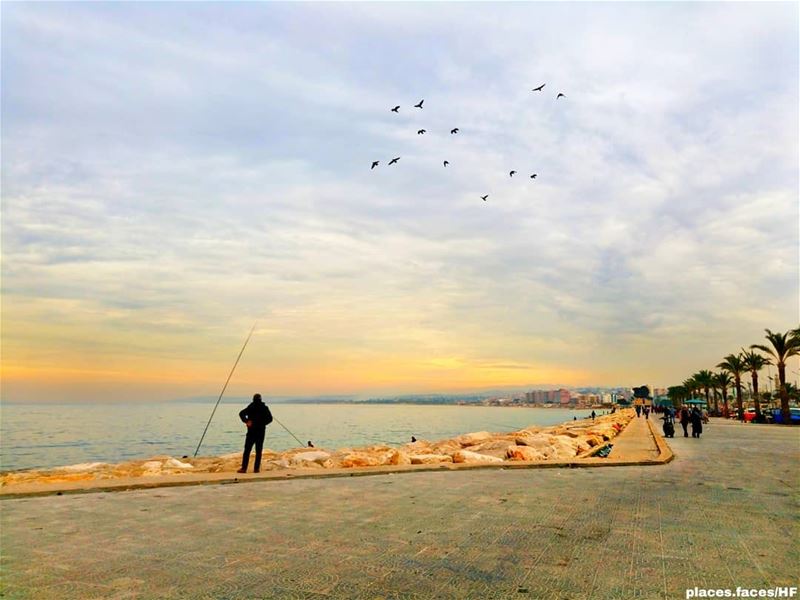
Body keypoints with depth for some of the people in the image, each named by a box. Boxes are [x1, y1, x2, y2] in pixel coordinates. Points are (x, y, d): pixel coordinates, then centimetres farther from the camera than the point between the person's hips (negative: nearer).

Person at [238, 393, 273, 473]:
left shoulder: (250, 407, 0)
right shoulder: (265, 408, 3)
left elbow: (241, 414, -14)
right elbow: (270, 418, 0)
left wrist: (246, 421, -10)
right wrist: (262, 423, 9)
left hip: (251, 431, -1)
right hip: (261, 432, 1)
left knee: (247, 450, 3)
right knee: (258, 451, 7)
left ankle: (244, 468, -1)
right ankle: (256, 468, 5)